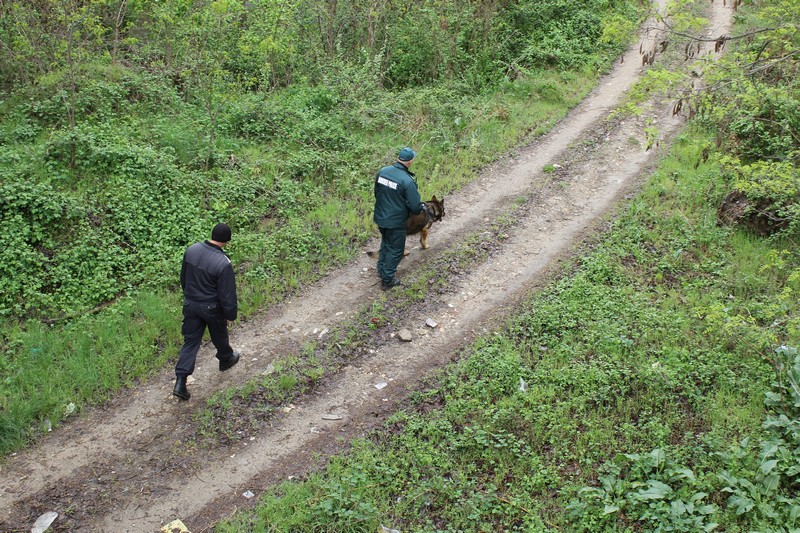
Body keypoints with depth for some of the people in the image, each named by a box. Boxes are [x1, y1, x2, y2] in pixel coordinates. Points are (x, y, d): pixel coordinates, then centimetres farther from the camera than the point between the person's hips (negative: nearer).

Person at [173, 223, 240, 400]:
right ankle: (226, 359, 51)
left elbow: (183, 277, 7)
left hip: (190, 304, 4)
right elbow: (227, 294, -20)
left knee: (190, 341, 11)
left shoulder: (191, 250, -10)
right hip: (212, 309, -4)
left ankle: (180, 382, 6)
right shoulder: (223, 263, -29)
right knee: (219, 336, 23)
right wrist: (231, 314, -4)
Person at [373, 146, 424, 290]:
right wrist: (421, 207, 3)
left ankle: (381, 270, 45)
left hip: (380, 217, 7)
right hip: (395, 222, -6)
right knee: (395, 250, 12)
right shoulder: (407, 181, -26)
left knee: (385, 243, 29)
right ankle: (387, 281, 20)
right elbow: (415, 206, -20)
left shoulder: (382, 171, -6)